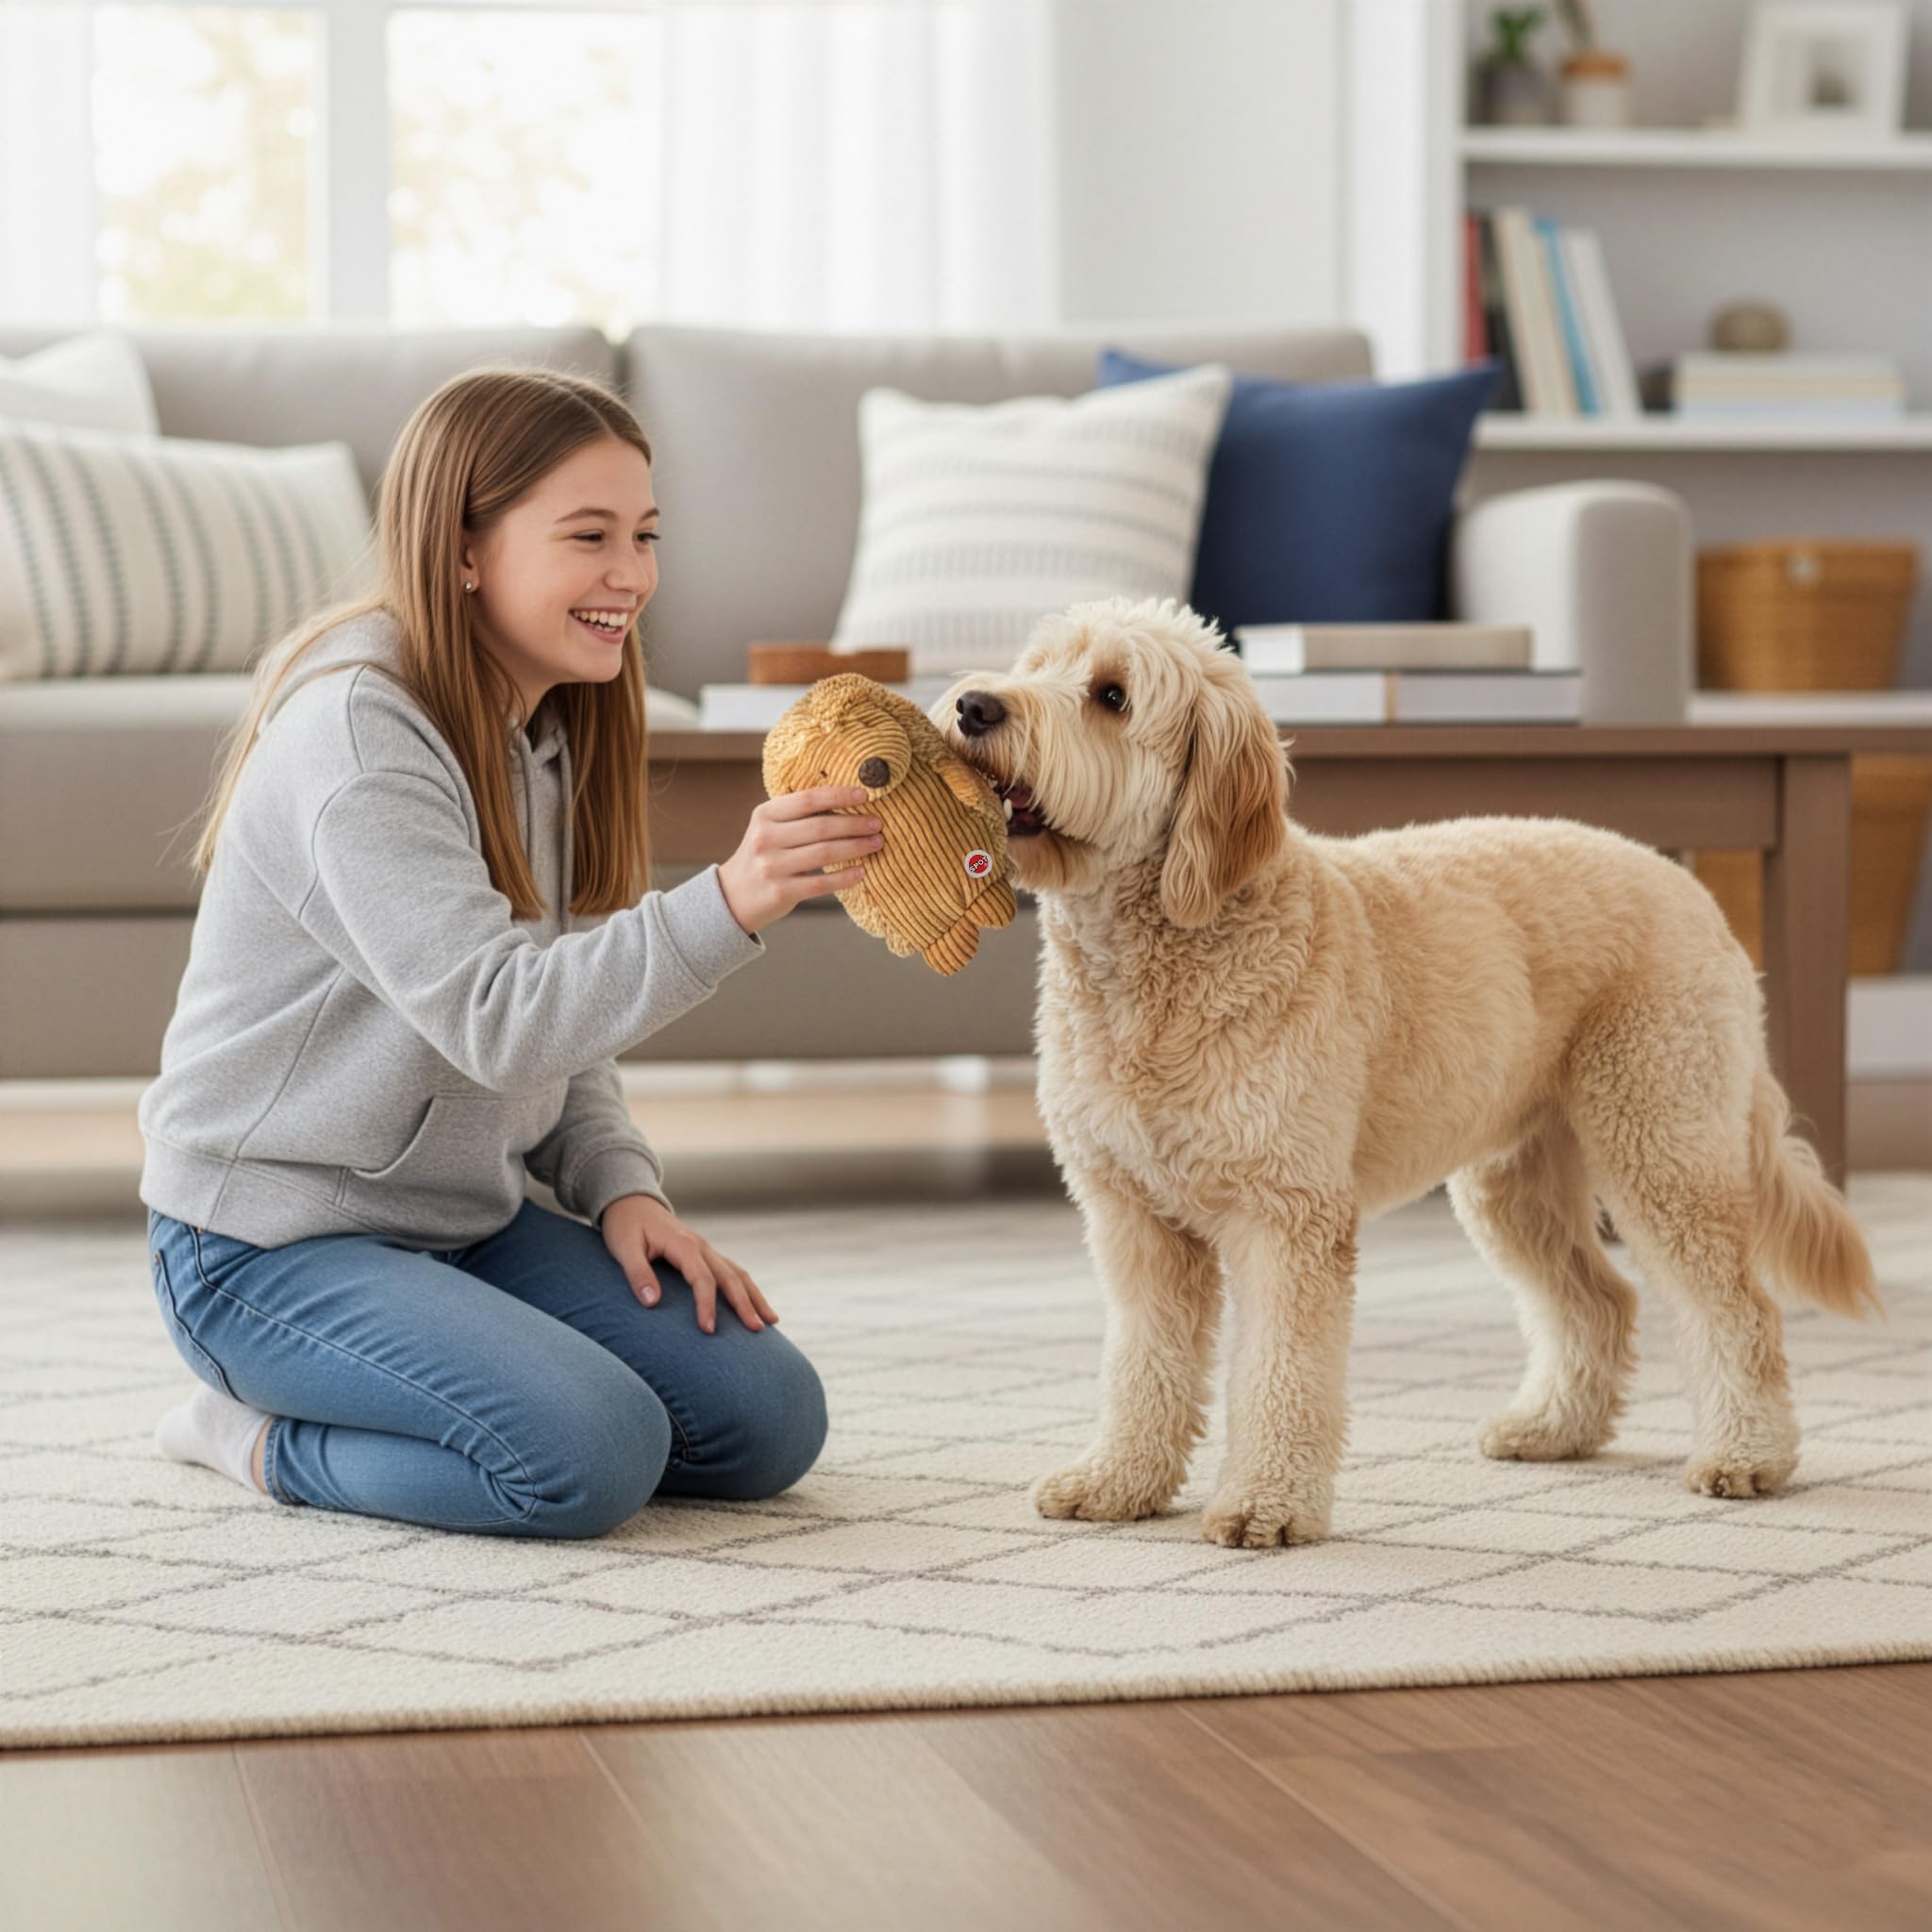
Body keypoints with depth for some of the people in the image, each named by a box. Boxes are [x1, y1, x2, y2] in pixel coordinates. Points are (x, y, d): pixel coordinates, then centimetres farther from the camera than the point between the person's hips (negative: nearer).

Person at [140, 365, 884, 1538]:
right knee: (594, 1453, -28)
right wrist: (726, 906, -44)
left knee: (770, 1422, -2)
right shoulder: (355, 732, -21)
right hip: (275, 1240, -9)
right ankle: (264, 1434, -1)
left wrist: (623, 1186, -6)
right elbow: (494, 1019, -31)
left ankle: (334, 1400, 12)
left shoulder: (553, 730, 7)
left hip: (468, 1217, 9)